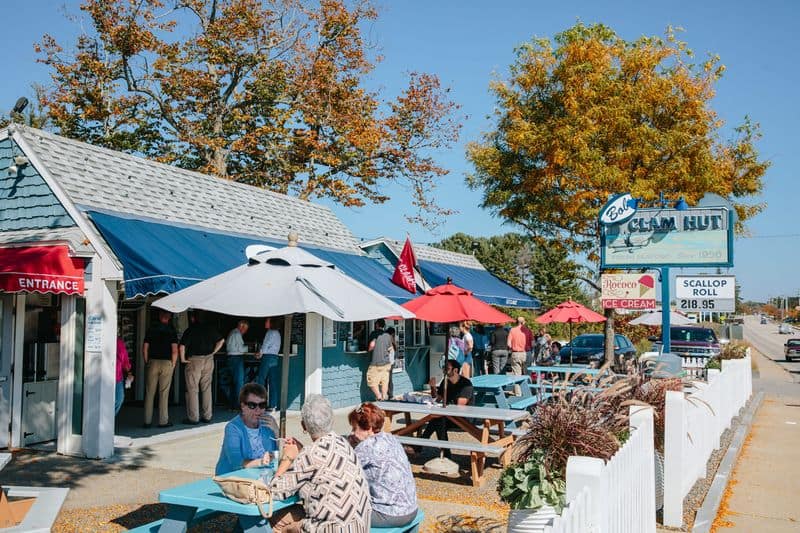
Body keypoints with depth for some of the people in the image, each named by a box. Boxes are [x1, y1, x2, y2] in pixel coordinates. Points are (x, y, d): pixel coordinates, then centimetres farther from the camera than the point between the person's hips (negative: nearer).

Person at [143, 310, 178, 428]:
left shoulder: (151, 329, 4)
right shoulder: (171, 330, -3)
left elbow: (145, 348, 3)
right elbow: (175, 350, -9)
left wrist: (147, 363, 12)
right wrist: (173, 364, 2)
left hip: (152, 362, 2)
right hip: (167, 363, -2)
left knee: (149, 393, 7)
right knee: (164, 393, 2)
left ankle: (147, 421, 9)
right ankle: (163, 421, 4)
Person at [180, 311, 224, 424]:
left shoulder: (190, 330, -9)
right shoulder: (209, 328, 5)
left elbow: (182, 346, -18)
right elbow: (221, 340, 10)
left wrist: (183, 359, -4)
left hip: (194, 361, -4)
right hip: (209, 360, 5)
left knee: (192, 389, 2)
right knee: (206, 388, 12)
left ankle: (193, 418, 3)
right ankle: (207, 416, 15)